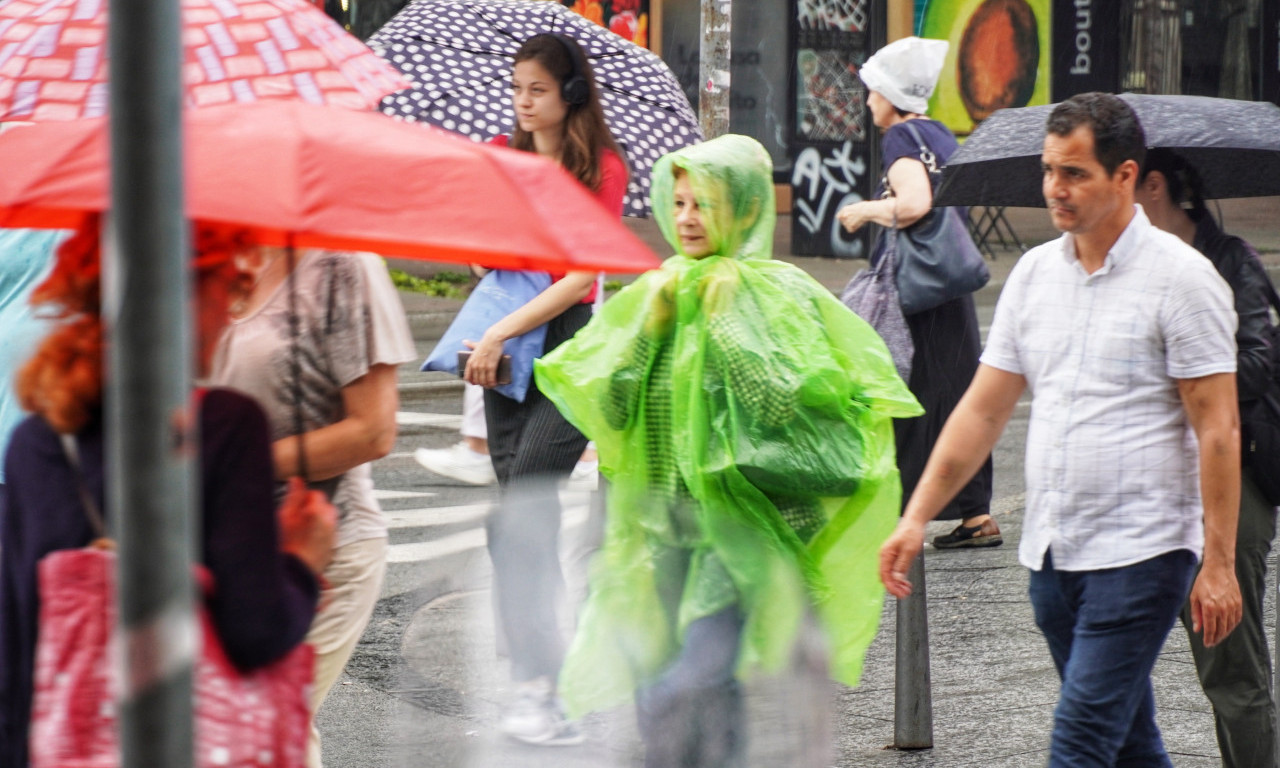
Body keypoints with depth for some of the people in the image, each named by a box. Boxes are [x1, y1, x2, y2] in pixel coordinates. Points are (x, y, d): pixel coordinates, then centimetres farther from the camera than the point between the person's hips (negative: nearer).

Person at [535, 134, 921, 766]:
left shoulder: (781, 294, -4)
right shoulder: (655, 292, 11)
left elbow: (784, 407, -16)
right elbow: (609, 409, 6)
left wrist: (727, 321, -12)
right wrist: (650, 324, -4)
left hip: (740, 520, -6)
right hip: (660, 521, 6)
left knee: (693, 685, -20)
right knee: (655, 692, 6)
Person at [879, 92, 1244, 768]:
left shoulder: (1180, 276, -9)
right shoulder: (1034, 271, 10)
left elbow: (1218, 427, -10)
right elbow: (983, 409, 13)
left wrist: (1218, 564, -14)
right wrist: (917, 516, 6)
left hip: (1140, 552, -7)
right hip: (1051, 552, 7)